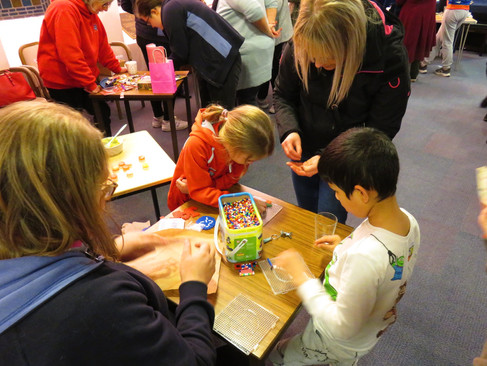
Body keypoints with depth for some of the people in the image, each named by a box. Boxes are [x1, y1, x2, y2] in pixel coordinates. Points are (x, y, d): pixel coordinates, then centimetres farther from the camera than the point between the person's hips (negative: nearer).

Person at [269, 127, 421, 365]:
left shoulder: (364, 257, -45)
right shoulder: (408, 220, -18)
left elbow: (342, 327, -32)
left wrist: (299, 275, -27)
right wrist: (346, 247, -2)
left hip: (337, 344, -7)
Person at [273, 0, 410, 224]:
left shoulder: (390, 57, -25)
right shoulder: (300, 44, -19)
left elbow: (380, 130, -17)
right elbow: (282, 95, -2)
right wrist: (289, 129, -23)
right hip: (303, 151, 3)